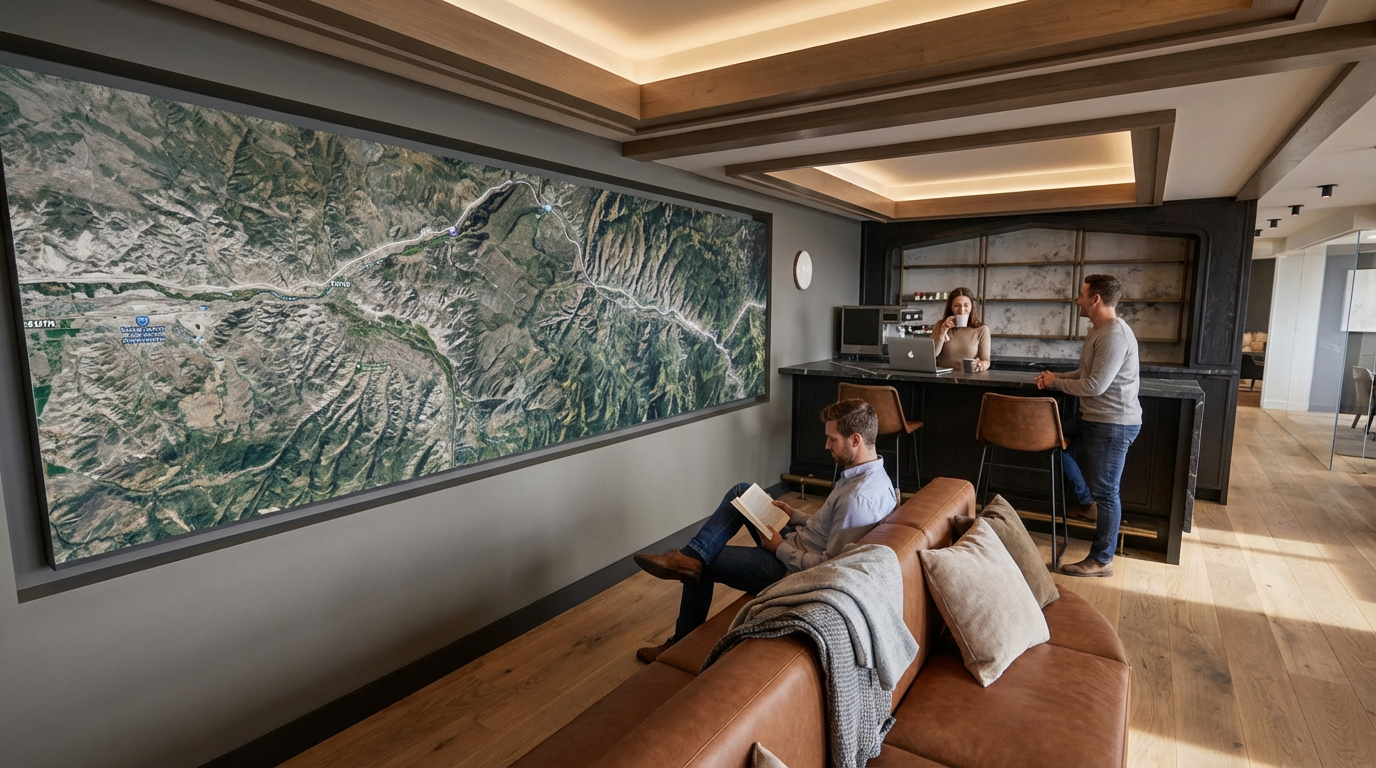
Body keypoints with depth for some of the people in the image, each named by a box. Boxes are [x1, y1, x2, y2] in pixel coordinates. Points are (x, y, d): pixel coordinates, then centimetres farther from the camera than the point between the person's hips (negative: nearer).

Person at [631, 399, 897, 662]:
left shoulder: (857, 497, -31)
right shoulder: (873, 473, 1)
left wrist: (780, 548, -17)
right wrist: (795, 515, 5)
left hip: (792, 567, -10)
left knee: (702, 565, 1)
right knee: (742, 492, 8)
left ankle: (683, 642, 22)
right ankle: (691, 556, -4)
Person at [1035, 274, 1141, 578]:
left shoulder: (1115, 335, -23)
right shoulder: (1098, 330, 11)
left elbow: (1095, 385, -26)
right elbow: (1087, 373, 20)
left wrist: (1055, 383, -11)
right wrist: (1057, 376, 4)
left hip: (1113, 424, -11)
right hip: (1095, 418, 11)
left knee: (1106, 492, -2)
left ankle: (1101, 560, 10)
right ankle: (1087, 502, 35)